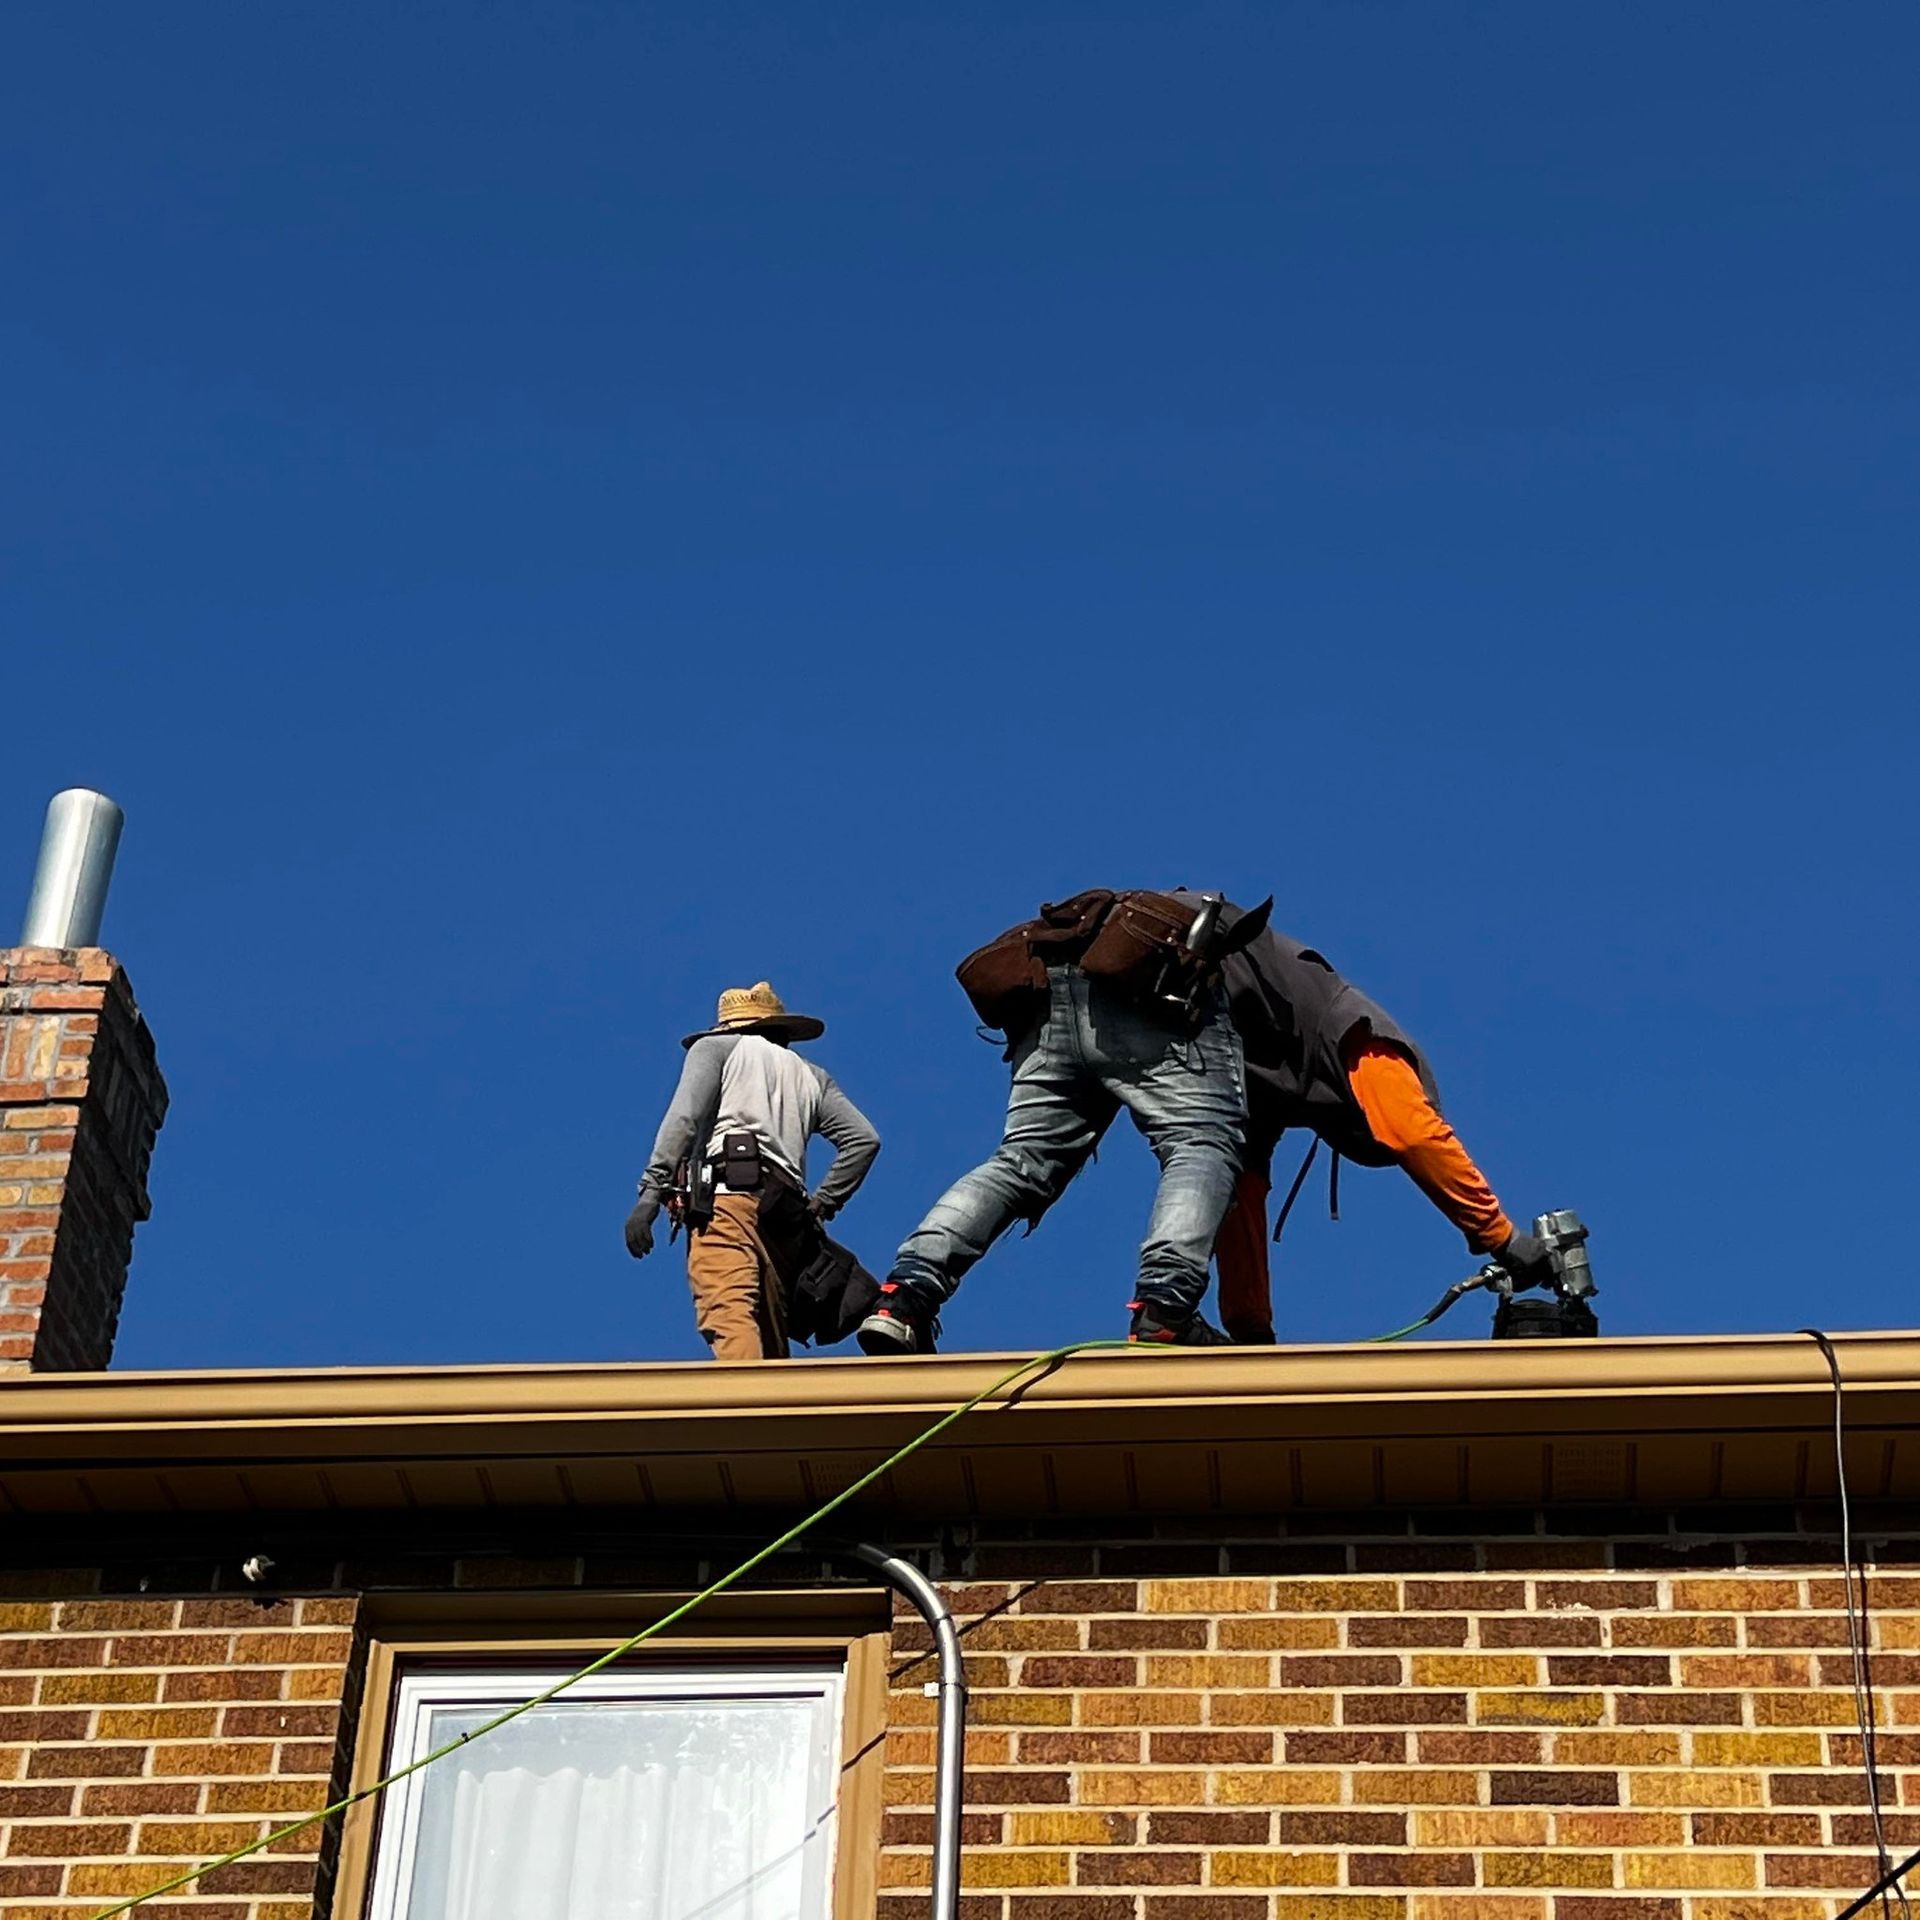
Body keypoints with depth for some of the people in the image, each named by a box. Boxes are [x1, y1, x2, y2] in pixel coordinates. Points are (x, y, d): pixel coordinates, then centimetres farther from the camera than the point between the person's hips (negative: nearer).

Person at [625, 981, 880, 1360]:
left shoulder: (716, 1048, 19)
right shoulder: (811, 1076, 31)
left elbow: (684, 1116, 0)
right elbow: (863, 1138, 15)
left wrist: (651, 1190, -8)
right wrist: (822, 1205, 18)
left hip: (727, 1196, -5)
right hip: (785, 1216, 5)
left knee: (729, 1317, -24)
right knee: (771, 1345, 7)